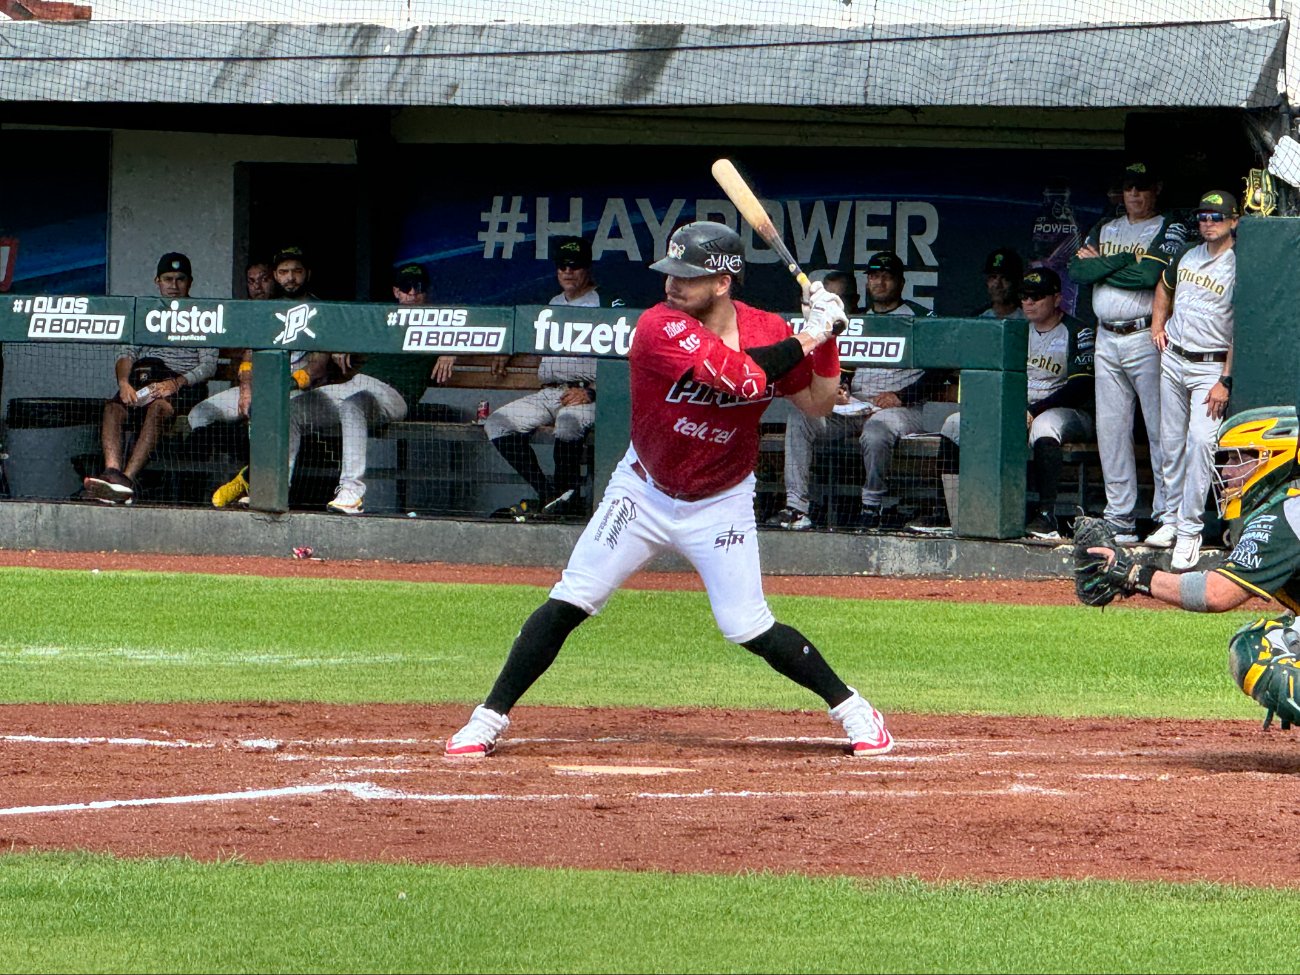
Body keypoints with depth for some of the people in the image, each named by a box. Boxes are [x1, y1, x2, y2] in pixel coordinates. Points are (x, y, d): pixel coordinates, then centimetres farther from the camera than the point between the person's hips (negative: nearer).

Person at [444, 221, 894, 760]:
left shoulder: (767, 331, -10)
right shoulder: (660, 328, -24)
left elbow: (818, 404, 1)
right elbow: (741, 375, -35)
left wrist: (826, 337, -14)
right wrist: (807, 338, -27)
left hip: (720, 506, 1)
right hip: (643, 492, -1)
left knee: (750, 629, -6)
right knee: (567, 603, -5)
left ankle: (851, 708, 12)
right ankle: (489, 718, 4)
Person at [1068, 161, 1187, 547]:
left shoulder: (1169, 230, 0)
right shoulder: (1104, 228, 17)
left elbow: (1150, 274, -16)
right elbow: (1077, 269, 2)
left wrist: (1100, 263, -5)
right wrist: (1126, 260, -9)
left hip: (1146, 338, -6)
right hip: (1106, 339, 6)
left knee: (1161, 429, -7)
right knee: (1111, 430, 5)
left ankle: (1169, 516, -7)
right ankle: (1120, 522, 8)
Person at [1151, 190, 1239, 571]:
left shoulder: (1238, 268, -10)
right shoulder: (1187, 257, 9)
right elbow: (1165, 287, 31)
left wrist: (1225, 382, -18)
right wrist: (1158, 326, 16)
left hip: (1211, 367, -6)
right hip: (1173, 361, 6)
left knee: (1201, 440, -19)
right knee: (1171, 444, 10)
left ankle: (1189, 530, -18)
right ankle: (1173, 517, 22)